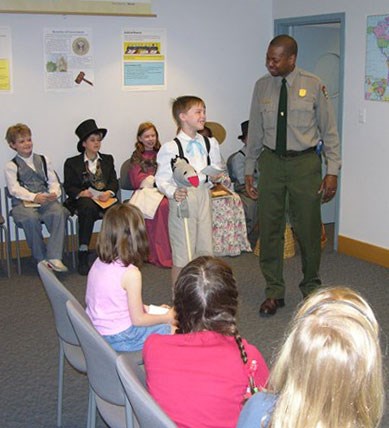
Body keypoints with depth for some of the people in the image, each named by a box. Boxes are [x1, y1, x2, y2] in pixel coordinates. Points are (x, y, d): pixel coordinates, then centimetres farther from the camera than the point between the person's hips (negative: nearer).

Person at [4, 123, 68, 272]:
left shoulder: (43, 160, 21)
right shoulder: (11, 166, 9)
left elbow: (53, 181, 12)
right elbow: (15, 189, -5)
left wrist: (54, 193, -12)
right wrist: (33, 197, -23)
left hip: (46, 200, 2)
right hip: (23, 203, -2)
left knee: (58, 212, -31)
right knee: (31, 218, -36)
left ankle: (54, 258, -33)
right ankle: (41, 259, -19)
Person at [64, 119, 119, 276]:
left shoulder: (108, 160, 23)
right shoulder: (72, 163, 14)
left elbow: (114, 182, 14)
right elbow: (68, 187, 7)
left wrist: (109, 192, -8)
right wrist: (81, 193, -14)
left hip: (104, 199, 3)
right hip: (83, 200, -2)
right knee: (88, 207, -38)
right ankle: (83, 257, -36)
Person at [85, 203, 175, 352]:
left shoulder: (98, 263, -3)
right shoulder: (130, 273, -25)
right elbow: (138, 320, -18)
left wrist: (141, 307, 11)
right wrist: (167, 317, 0)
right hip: (118, 338, -8)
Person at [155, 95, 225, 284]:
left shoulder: (210, 144, 7)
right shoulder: (171, 148, -10)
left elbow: (217, 168, 17)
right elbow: (162, 179, -11)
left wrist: (215, 176, -6)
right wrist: (173, 192, -29)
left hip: (203, 196, 5)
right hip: (182, 198, -5)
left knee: (205, 251, 13)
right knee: (182, 254, 1)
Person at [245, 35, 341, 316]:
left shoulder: (313, 85, -5)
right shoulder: (262, 86, 3)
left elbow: (329, 130, -1)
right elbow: (255, 131, 9)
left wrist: (333, 171, -6)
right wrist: (249, 170, 9)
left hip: (305, 162, -2)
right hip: (271, 162, 3)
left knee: (308, 228, 5)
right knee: (270, 228, 6)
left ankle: (311, 288, 27)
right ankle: (274, 291, 21)